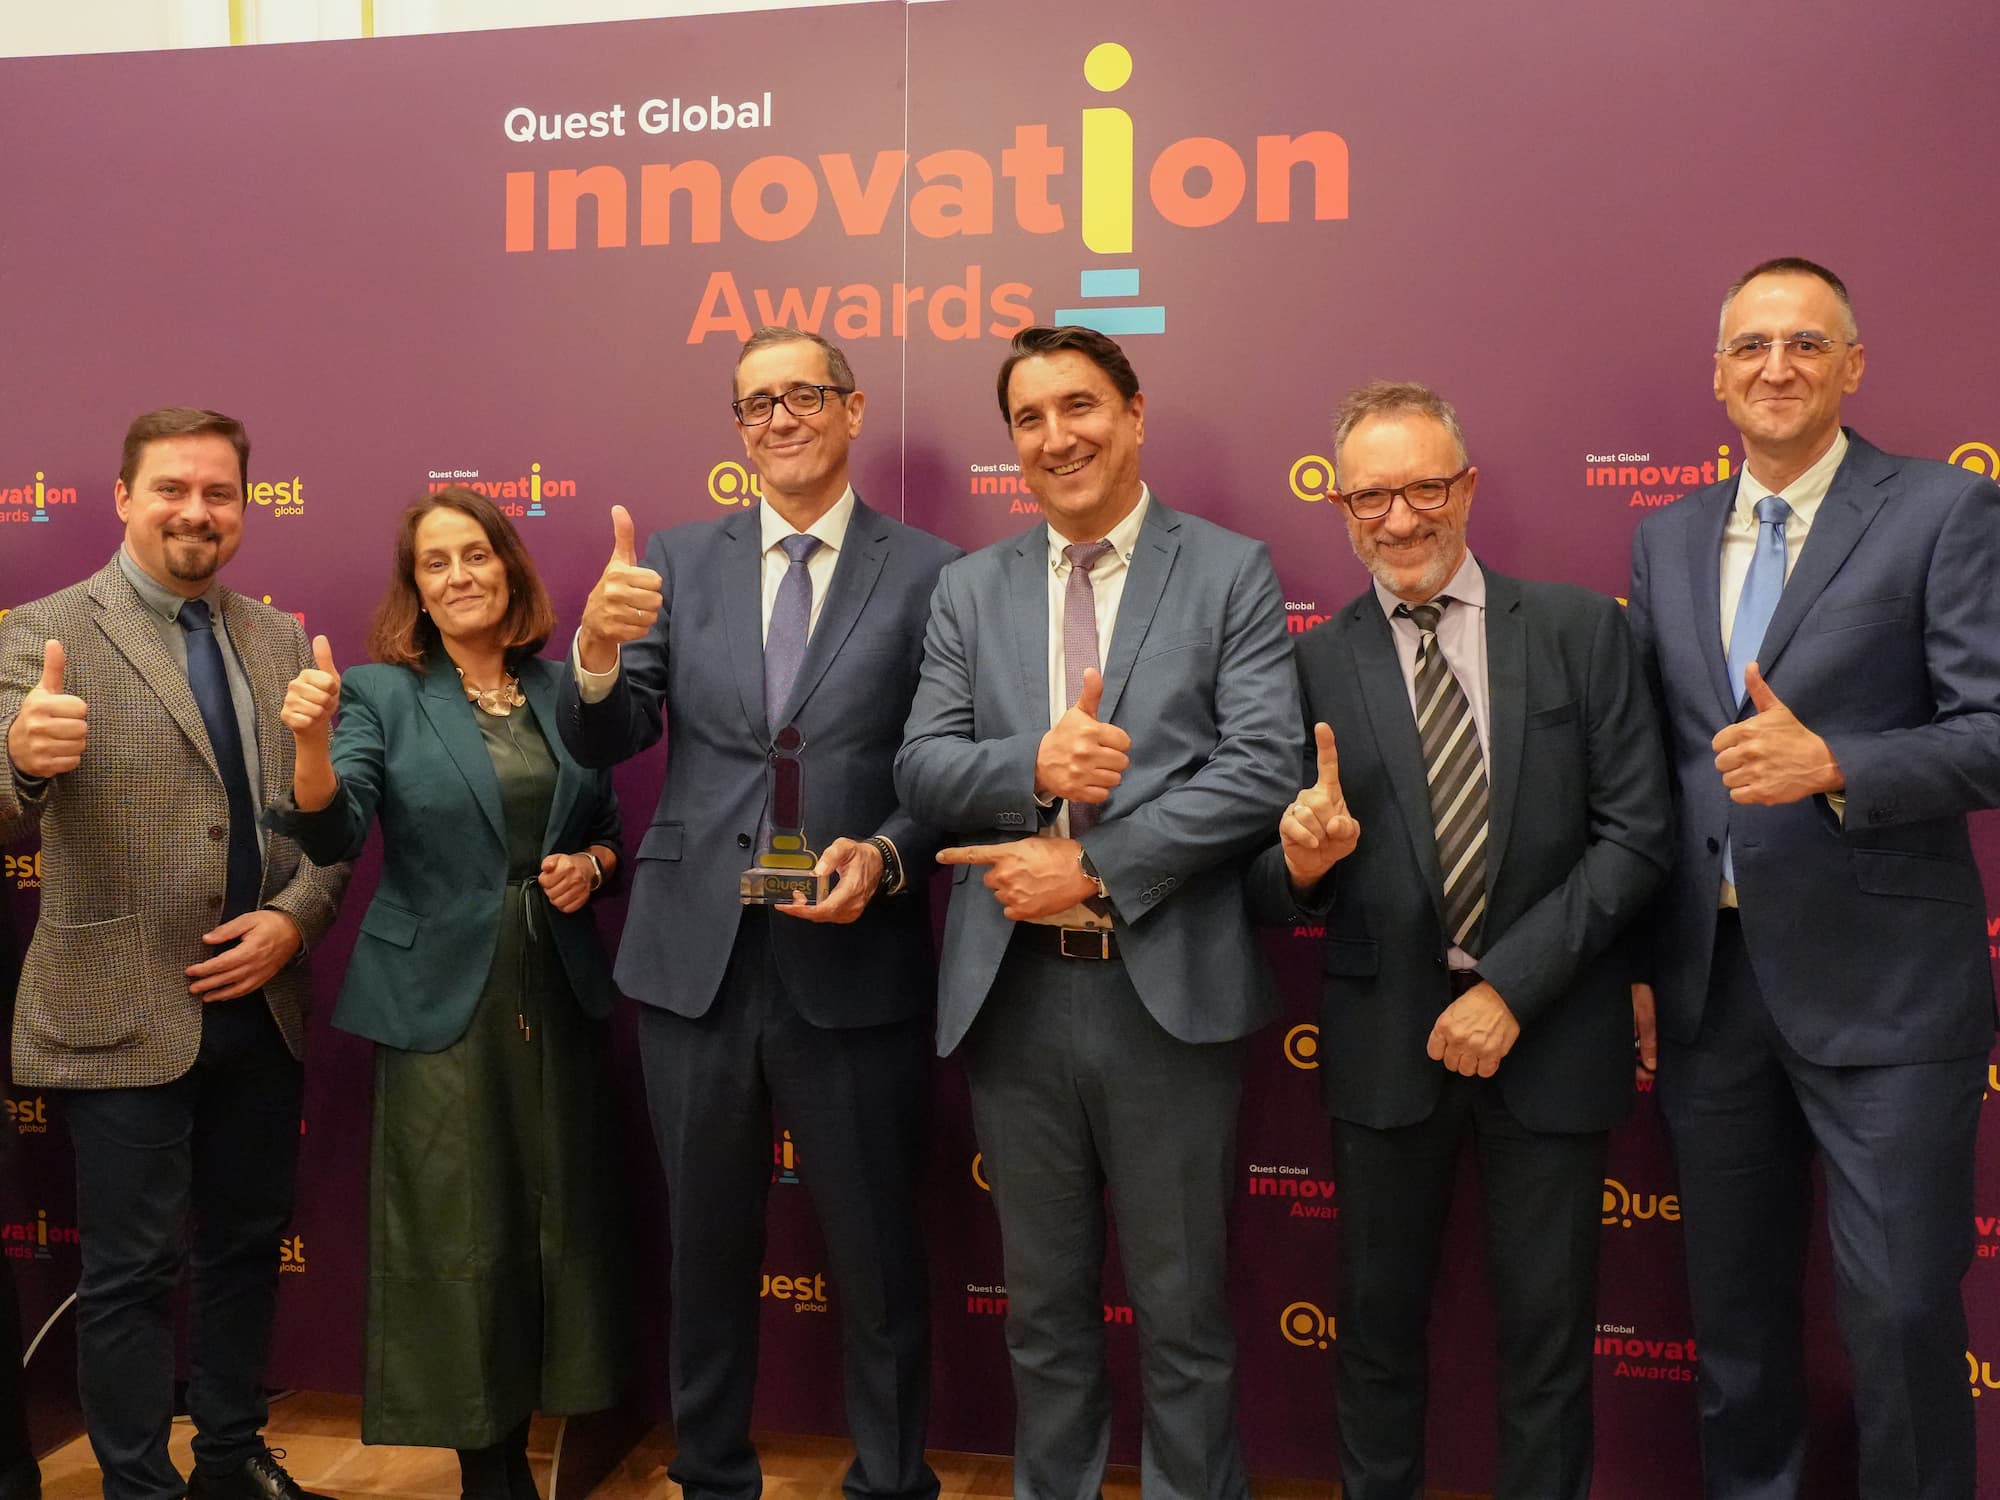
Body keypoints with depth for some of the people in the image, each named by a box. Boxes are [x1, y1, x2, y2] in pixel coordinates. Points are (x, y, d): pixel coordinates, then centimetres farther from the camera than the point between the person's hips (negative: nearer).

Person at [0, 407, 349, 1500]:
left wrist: (295, 917, -8)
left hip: (261, 1001, 5)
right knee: (133, 1274, 6)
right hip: (123, 1014, -5)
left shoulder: (281, 640, 7)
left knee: (248, 1244, 17)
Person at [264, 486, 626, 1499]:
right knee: (460, 1233, 3)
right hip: (442, 999, -3)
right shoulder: (383, 694, -3)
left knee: (557, 1217, 10)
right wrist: (312, 741, -33)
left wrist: (592, 864, -5)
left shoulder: (560, 692, 7)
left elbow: (605, 827, 16)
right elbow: (333, 836, -16)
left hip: (558, 992, 4)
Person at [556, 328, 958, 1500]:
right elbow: (602, 743, -1)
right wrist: (600, 649, -21)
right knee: (706, 1248, 18)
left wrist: (888, 858, -20)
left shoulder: (928, 572, -1)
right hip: (696, 957, 3)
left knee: (878, 1255, 10)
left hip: (854, 962, -2)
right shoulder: (679, 560, 6)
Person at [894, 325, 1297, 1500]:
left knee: (1182, 1310, 10)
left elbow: (1262, 771, -11)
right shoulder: (970, 589, 9)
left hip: (1170, 987, -3)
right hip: (1013, 991, 3)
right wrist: (1033, 767, -18)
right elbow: (922, 769, 2)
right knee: (1045, 1309, 18)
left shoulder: (1231, 572, -1)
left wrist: (1091, 865, -16)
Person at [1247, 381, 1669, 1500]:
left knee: (1549, 1335, 13)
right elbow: (1277, 893, 0)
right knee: (1380, 1325, 16)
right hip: (1386, 1040, 1)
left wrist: (1510, 988, -13)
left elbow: (1637, 833, -6)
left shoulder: (1582, 630, -2)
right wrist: (1300, 864, -24)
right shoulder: (1314, 664, -1)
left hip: (1548, 1033, 0)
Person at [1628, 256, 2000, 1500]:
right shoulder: (1667, 537, 10)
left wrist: (1833, 765, -26)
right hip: (1709, 976, 5)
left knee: (1900, 1307, 3)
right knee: (1733, 1298, 16)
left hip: (1879, 981, -4)